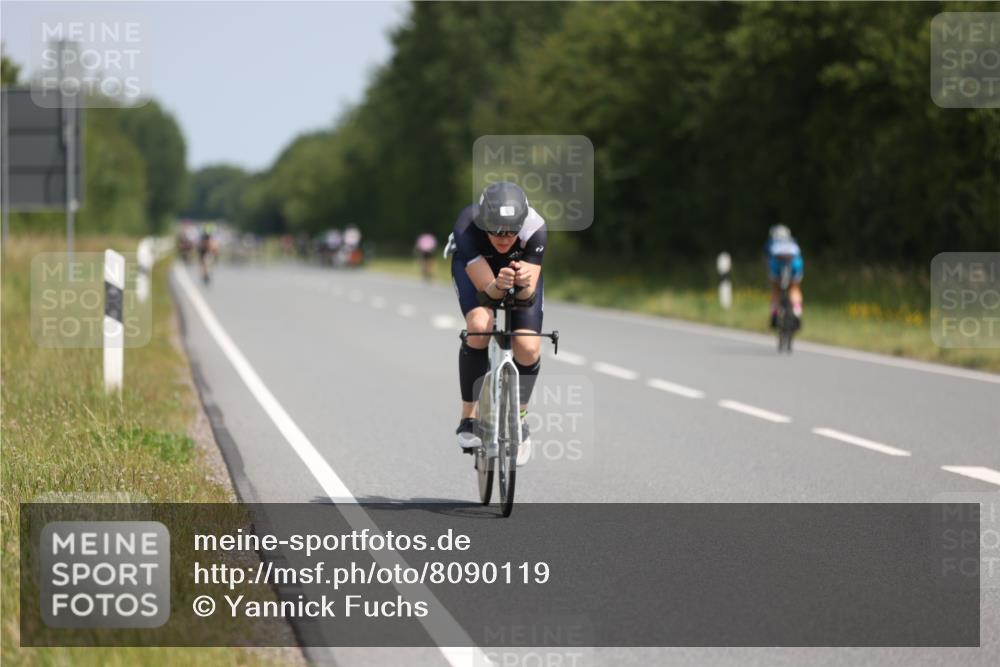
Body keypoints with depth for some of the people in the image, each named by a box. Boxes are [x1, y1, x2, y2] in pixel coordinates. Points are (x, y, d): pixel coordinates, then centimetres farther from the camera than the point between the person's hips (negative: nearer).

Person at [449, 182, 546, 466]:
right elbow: (487, 290, -37)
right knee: (480, 326, -31)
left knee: (528, 348, -17)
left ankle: (519, 422, 12)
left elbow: (528, 293, -35)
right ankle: (469, 419, -15)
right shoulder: (467, 228, -40)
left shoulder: (535, 229, -37)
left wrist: (524, 283, -57)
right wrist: (498, 285, -60)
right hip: (474, 267, -1)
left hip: (520, 265, 2)